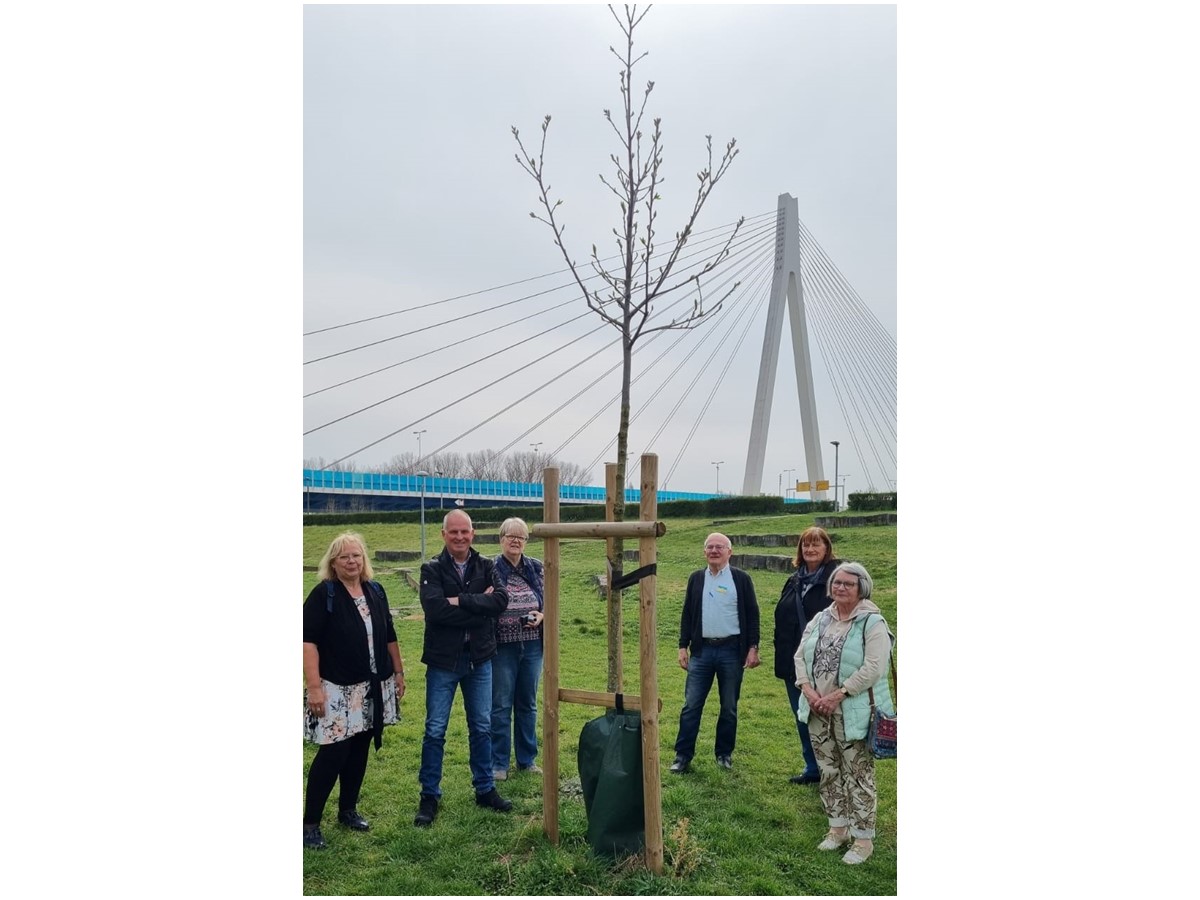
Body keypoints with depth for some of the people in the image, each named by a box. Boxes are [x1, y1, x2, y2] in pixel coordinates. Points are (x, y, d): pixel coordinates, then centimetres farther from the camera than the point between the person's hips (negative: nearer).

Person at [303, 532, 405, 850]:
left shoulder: (376, 591, 7)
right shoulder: (323, 594, -10)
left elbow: (389, 636, 15)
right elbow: (308, 641, -15)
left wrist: (398, 672, 14)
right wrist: (313, 686, -20)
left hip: (373, 688, 5)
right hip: (337, 690, -5)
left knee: (359, 751, 12)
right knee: (333, 753, -5)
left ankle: (348, 809, 28)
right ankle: (310, 822, 8)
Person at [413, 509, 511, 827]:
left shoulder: (486, 567, 1)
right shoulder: (432, 569, -8)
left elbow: (501, 600, -16)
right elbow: (435, 609, -24)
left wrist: (461, 602, -23)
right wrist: (480, 605, -20)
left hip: (479, 660, 3)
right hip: (442, 661, -3)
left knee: (481, 727, 14)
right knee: (435, 730, 6)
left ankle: (485, 789, 28)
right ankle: (429, 796, 20)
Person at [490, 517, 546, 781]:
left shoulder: (535, 568, 4)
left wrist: (541, 616, -8)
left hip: (532, 645, 4)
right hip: (502, 647, -3)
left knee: (528, 704, 14)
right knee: (501, 706, 4)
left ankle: (527, 759, 27)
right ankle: (498, 763, 18)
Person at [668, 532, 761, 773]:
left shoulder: (741, 579, -1)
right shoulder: (696, 578, 7)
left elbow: (752, 615, 0)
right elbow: (687, 615, 10)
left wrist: (753, 648, -6)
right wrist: (683, 646, 4)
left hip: (731, 651, -2)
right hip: (701, 650, 2)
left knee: (729, 707, 10)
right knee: (691, 705, 2)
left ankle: (724, 753, 24)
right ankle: (683, 755, 9)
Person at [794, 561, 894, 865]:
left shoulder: (872, 622, -11)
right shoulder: (820, 619, 9)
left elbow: (873, 668, -19)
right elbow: (801, 655, 9)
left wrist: (837, 695, -20)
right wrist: (808, 690, -7)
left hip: (853, 711, -6)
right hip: (818, 710, 6)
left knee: (858, 774, 2)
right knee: (829, 770, 16)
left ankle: (863, 838, 15)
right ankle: (838, 827, 32)